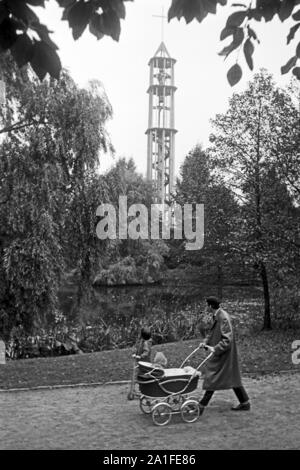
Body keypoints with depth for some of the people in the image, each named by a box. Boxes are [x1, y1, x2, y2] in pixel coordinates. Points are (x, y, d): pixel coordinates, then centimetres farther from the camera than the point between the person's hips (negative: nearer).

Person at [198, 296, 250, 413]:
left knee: (213, 379, -3)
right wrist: (205, 342, 4)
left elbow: (227, 339, -24)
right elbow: (213, 332, 17)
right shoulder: (216, 316, 7)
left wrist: (215, 348, -26)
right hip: (220, 352, 10)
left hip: (225, 353, -10)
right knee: (232, 378, 17)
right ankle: (245, 403, 27)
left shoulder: (223, 318, -23)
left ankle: (201, 406, 4)